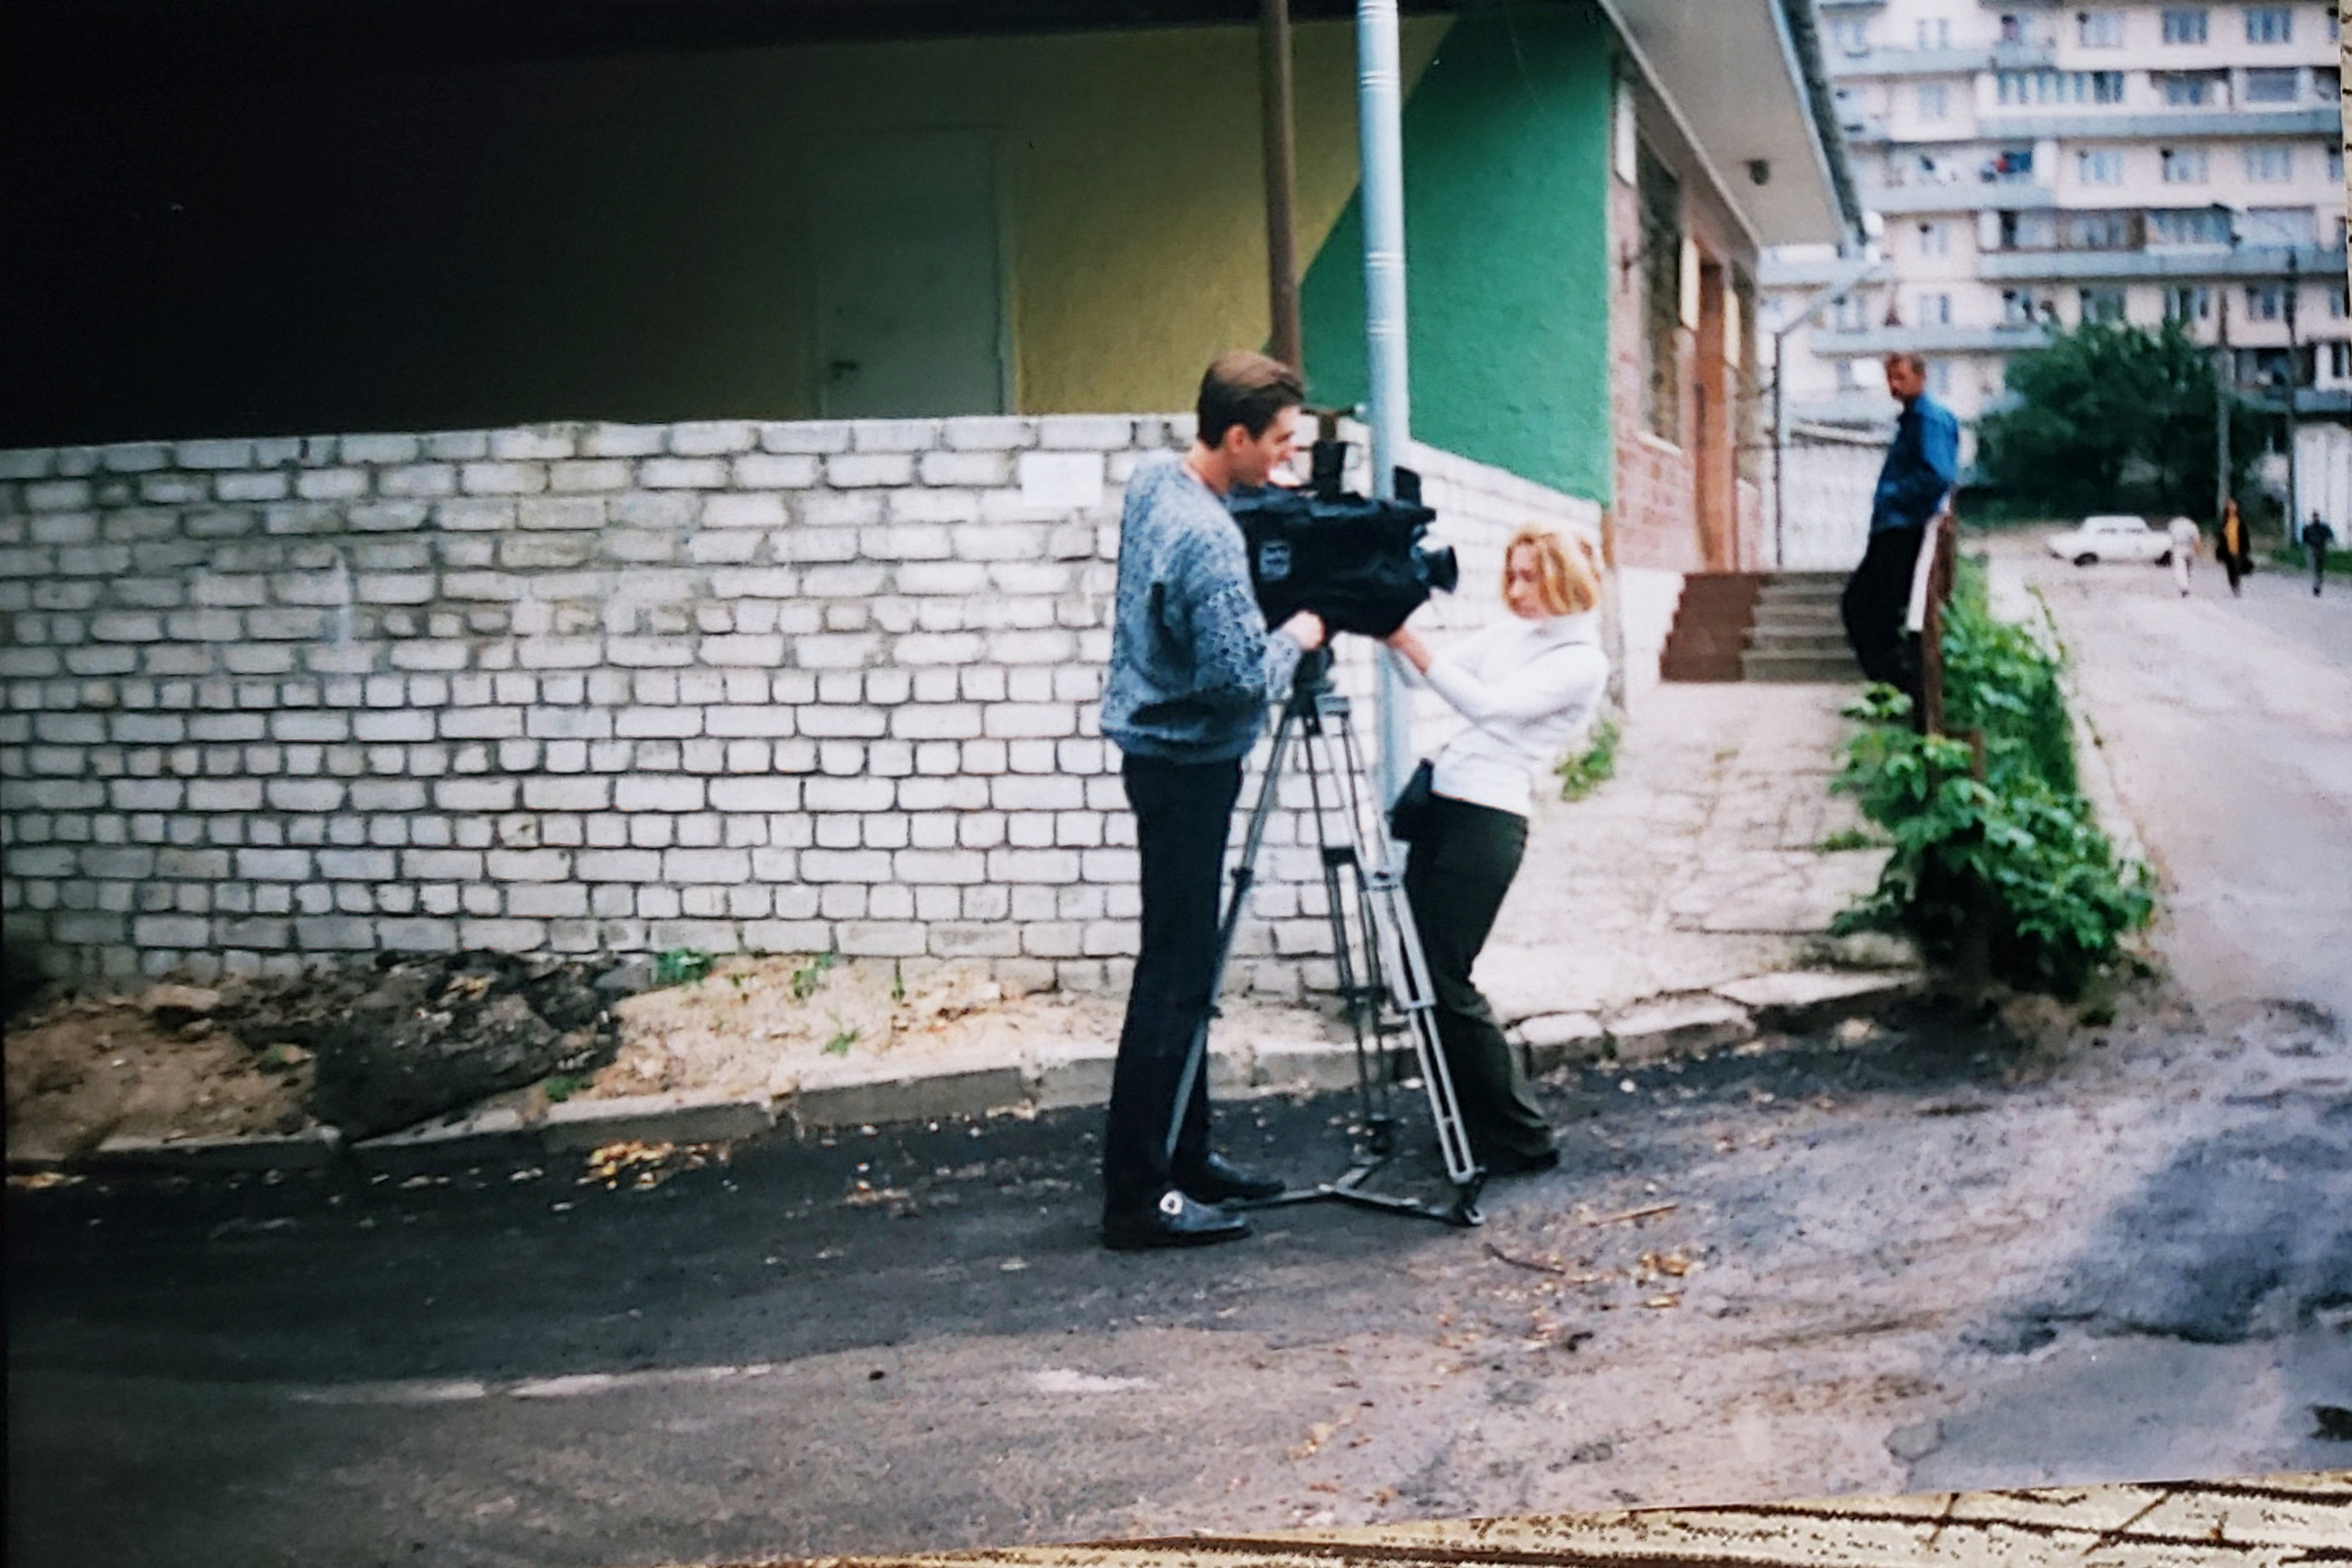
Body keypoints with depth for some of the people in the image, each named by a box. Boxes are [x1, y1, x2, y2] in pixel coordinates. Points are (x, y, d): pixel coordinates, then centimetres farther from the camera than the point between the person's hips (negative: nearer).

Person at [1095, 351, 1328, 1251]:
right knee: (1173, 974, -7)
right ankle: (1138, 1196, -4)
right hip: (1188, 764, -10)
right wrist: (1297, 636, -6)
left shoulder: (1152, 480, 5)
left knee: (1184, 964, 15)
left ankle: (1184, 1158, 23)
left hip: (1160, 752, 10)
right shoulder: (1209, 540, -24)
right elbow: (1242, 678, -25)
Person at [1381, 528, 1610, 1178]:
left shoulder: (1581, 661, -7)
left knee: (1445, 980, -9)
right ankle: (1474, 1123, 20)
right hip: (1438, 803, 8)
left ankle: (1521, 1139, 2)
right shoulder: (1509, 633, 18)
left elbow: (1490, 705, -19)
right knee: (1422, 970, 7)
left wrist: (1412, 646, -24)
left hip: (1487, 820, -8)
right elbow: (1437, 675, 17)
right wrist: (1397, 636, 0)